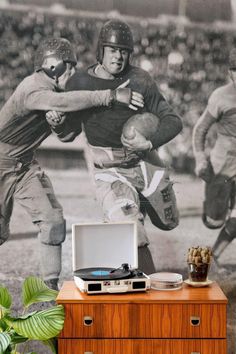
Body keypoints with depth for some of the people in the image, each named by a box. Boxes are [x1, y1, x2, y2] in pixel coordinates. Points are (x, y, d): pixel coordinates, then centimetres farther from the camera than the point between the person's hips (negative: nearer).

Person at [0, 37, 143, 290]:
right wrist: (111, 96, -51)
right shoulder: (32, 89, -27)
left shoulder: (53, 87, 1)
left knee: (53, 220, -5)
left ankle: (51, 285, 5)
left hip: (24, 164, 7)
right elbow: (61, 102, -48)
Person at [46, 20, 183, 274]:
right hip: (109, 171, -2)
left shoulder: (139, 80, -9)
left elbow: (173, 121, -7)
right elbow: (69, 134, 3)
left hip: (145, 164, 2)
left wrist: (149, 143, -24)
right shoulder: (80, 83, -7)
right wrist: (57, 123, -19)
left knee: (168, 223, 22)